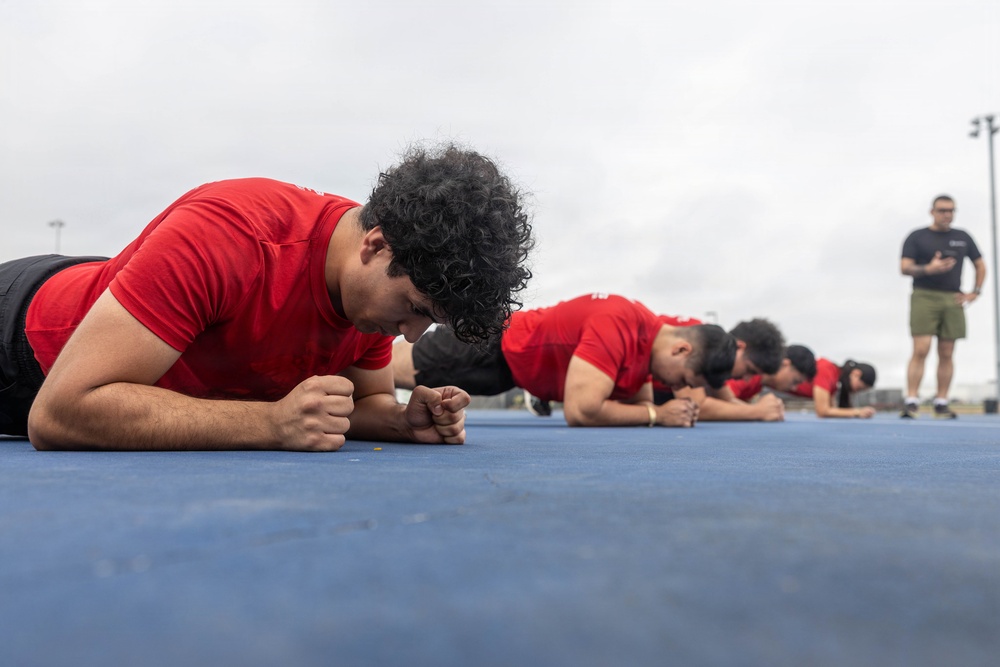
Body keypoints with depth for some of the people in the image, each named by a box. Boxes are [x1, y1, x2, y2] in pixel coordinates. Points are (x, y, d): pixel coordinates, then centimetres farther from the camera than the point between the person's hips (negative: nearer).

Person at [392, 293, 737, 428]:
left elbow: (639, 402, 10)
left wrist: (672, 408, -12)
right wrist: (659, 414, -27)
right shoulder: (619, 327, -33)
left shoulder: (650, 334, -4)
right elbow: (580, 411, -38)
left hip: (511, 353, 8)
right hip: (492, 347, -8)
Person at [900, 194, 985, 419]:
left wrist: (975, 292, 10)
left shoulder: (963, 237, 16)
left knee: (947, 354, 3)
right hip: (924, 297, -4)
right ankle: (911, 402, -13)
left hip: (953, 300, 4)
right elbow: (905, 267, -4)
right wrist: (928, 269, -22)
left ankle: (941, 403, 8)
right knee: (920, 350, -13)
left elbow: (980, 265, 22)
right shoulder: (917, 237, 5)